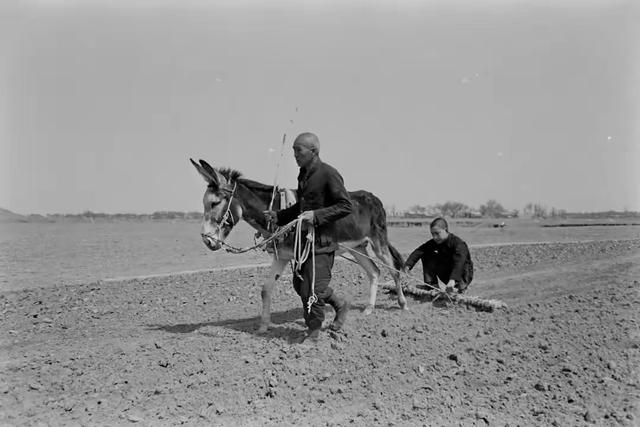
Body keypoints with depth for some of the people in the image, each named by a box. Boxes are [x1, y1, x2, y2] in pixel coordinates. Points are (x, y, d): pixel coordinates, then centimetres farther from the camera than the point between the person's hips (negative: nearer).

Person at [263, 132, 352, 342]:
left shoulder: (328, 174, -14)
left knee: (312, 289, -4)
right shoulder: (303, 174, 12)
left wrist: (317, 215, -24)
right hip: (304, 238, 9)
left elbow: (346, 206, -16)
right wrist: (278, 216, 11)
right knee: (300, 284, 15)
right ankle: (340, 304, 35)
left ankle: (313, 333, 15)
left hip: (322, 240, -9)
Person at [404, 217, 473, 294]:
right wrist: (407, 266, -34)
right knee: (426, 256, -9)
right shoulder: (433, 243, -9)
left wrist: (453, 279, -57)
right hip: (447, 273, 6)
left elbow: (459, 263, -42)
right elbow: (418, 252, -18)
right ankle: (431, 285, -11)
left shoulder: (459, 244, -27)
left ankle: (460, 286, -8)